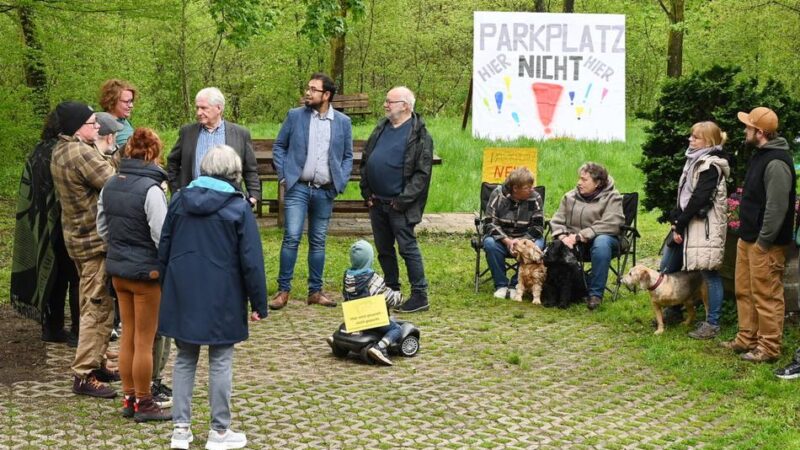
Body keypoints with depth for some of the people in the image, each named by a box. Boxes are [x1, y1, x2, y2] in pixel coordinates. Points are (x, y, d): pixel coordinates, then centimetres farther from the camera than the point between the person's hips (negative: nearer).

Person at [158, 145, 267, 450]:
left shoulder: (179, 200, 5)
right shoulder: (238, 207, -8)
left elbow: (163, 250, 11)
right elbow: (251, 261, -10)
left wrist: (169, 290, 21)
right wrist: (259, 304, -3)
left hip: (183, 295, 4)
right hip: (221, 299, -4)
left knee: (185, 359, 13)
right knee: (220, 362, 4)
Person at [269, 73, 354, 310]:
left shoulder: (343, 122, 5)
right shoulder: (295, 116, 2)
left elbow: (347, 156, 11)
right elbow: (279, 147, 8)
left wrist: (341, 183, 0)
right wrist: (283, 175, -2)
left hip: (325, 191, 2)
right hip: (298, 188, -2)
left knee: (318, 242, 9)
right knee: (292, 238, -9)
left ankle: (315, 291, 17)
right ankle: (283, 290, -2)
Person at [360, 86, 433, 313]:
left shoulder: (419, 134, -10)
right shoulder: (381, 128, 11)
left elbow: (422, 173, -14)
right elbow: (365, 160, 16)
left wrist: (403, 200, -17)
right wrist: (366, 192, 8)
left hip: (398, 204, -7)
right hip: (377, 202, 7)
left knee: (407, 248, -5)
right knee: (384, 250, 14)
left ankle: (420, 296, 1)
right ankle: (391, 292, 25)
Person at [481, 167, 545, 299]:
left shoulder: (535, 198, -9)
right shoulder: (498, 194, -11)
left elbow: (538, 227, -10)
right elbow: (489, 223, -15)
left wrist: (520, 241, -26)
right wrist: (507, 241, -29)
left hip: (525, 239, 1)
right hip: (500, 237, -1)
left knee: (537, 245, -31)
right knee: (490, 243, -33)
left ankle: (516, 285, -14)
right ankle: (501, 285, -15)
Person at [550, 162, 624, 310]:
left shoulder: (612, 197, -3)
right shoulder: (570, 197, 12)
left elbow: (609, 225, -17)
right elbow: (557, 221, 7)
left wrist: (579, 236, -22)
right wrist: (563, 237, -17)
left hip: (602, 239, -3)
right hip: (575, 242, 3)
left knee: (601, 242, -39)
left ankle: (596, 294, -29)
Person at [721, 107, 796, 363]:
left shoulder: (776, 163, -21)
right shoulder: (760, 155, 13)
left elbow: (777, 206, -24)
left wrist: (764, 241, -20)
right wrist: (747, 236, 19)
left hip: (765, 244, -11)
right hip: (748, 238, 11)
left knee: (766, 296, -4)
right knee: (744, 291, 17)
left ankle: (769, 348, 3)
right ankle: (747, 339, 28)